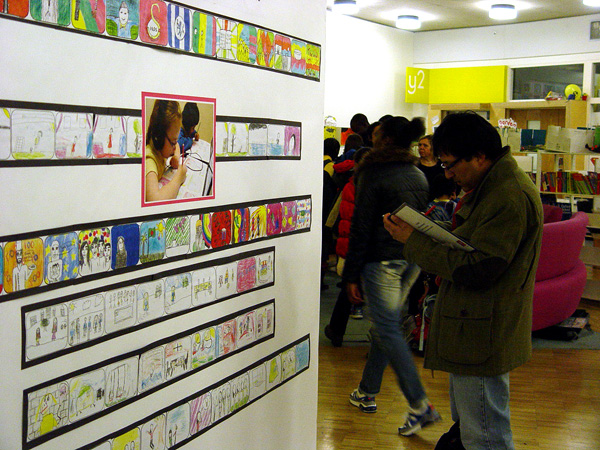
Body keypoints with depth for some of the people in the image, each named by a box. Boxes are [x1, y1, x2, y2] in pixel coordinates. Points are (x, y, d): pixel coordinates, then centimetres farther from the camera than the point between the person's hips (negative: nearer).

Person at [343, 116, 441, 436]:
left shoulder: (374, 174, -12)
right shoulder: (419, 176, 11)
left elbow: (361, 228, -13)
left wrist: (351, 274, -9)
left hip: (382, 260, -8)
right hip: (413, 259, 8)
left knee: (387, 330, -3)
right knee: (385, 325, 16)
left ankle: (420, 406, -5)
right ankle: (367, 392, 29)